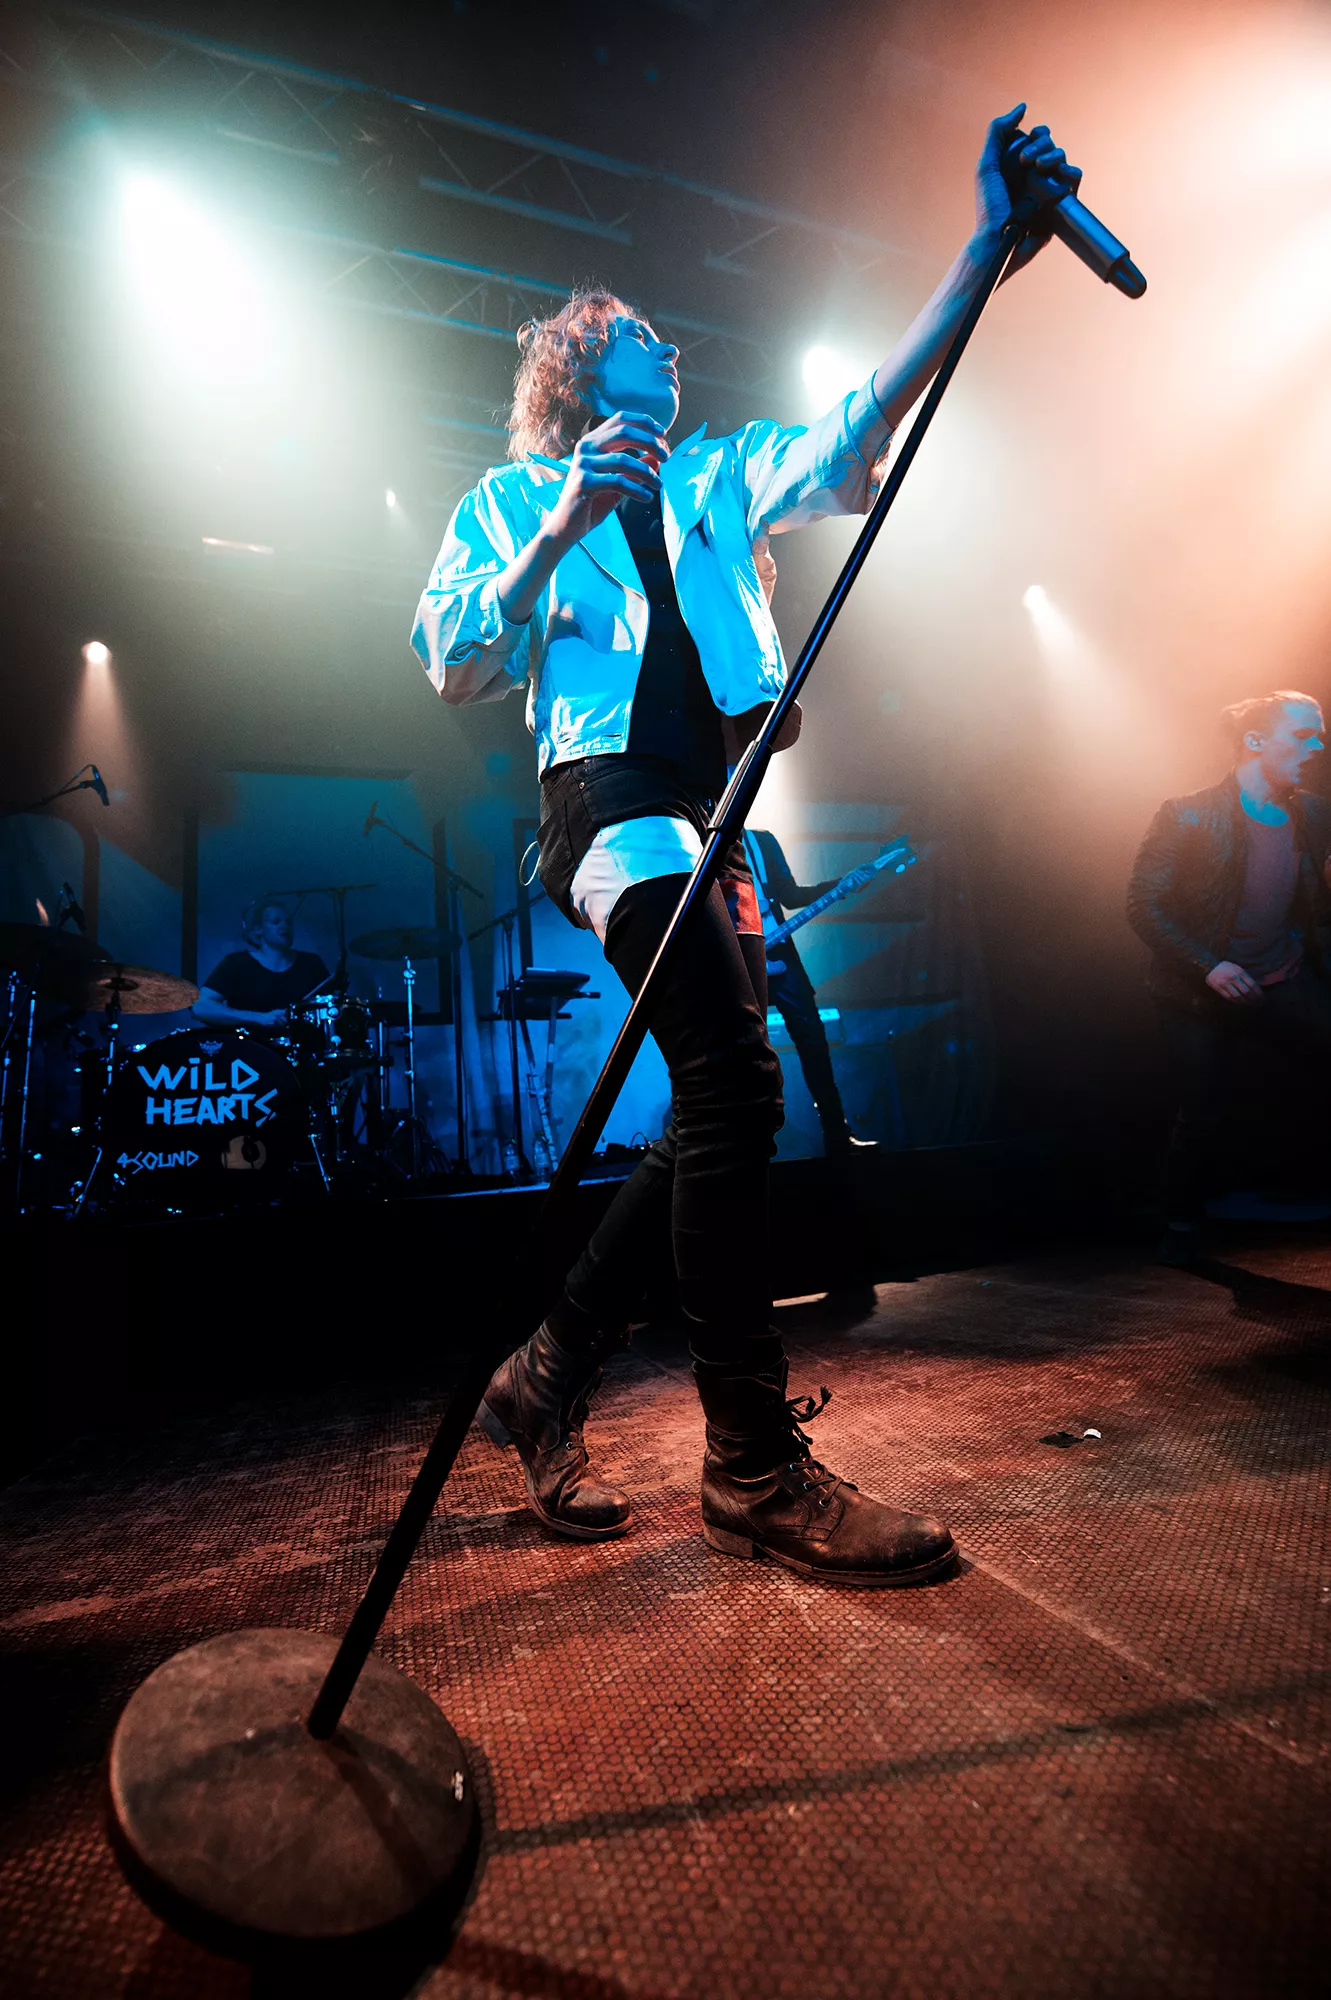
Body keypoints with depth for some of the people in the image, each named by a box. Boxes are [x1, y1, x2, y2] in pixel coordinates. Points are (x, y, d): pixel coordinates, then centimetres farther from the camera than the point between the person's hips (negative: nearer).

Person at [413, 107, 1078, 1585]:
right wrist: (559, 534, -7)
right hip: (612, 794, -6)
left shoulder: (715, 479, 26)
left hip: (727, 805, 6)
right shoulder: (506, 503, 16)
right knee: (734, 1084, -24)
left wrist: (986, 251, 1)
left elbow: (859, 426, 11)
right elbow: (453, 676, 2)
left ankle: (548, 1377, 17)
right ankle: (755, 1470, -10)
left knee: (717, 1117, 1)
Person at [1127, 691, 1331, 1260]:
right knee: (1200, 1119, 3)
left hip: (1285, 985, 5)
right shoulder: (1189, 818, -15)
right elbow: (1144, 905, -16)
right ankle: (1182, 1226, 26)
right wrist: (1208, 967, -22)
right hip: (1202, 994, -4)